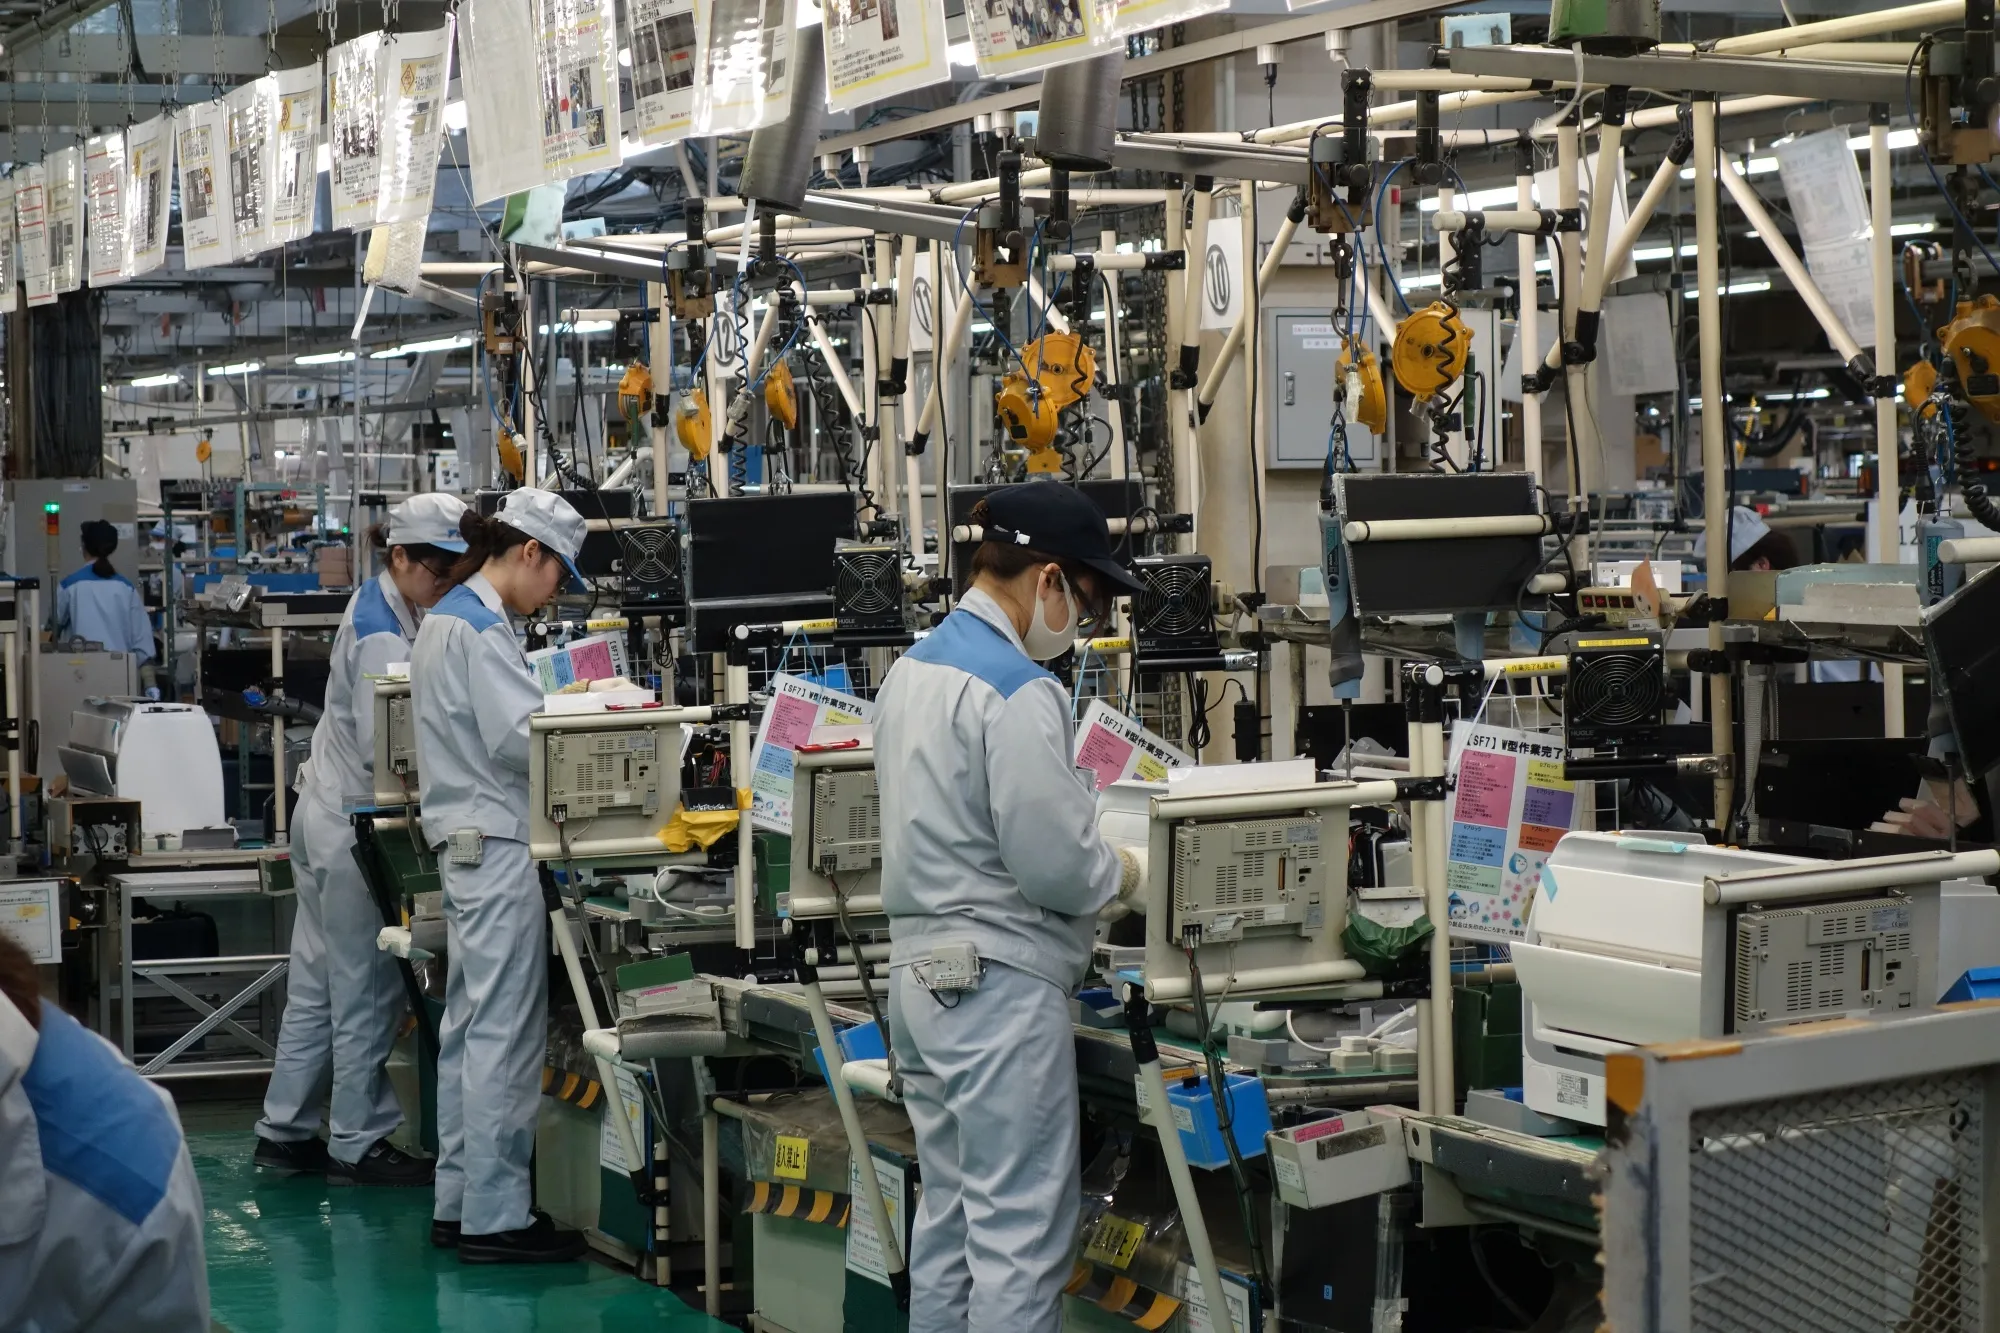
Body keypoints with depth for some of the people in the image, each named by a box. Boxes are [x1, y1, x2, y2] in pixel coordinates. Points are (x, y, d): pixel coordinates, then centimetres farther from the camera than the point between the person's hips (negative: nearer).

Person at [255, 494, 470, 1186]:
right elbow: (384, 751, -26)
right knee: (366, 992, 0)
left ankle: (285, 1133, 21)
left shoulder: (379, 605, 10)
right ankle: (356, 1144, 9)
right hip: (353, 825, -10)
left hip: (327, 813, 10)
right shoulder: (384, 637, -21)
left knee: (317, 985, 14)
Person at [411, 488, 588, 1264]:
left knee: (468, 1026, 14)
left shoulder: (447, 618, 17)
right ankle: (495, 1219, -4)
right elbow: (520, 739, -21)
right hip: (497, 845, -11)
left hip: (464, 844, 11)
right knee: (505, 1035, -7)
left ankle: (458, 1202, 19)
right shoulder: (481, 628, -15)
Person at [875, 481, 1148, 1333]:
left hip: (920, 972, 9)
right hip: (998, 984, -9)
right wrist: (1119, 875, 0)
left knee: (948, 1216, 16)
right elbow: (1054, 865, -21)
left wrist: (1086, 857, 14)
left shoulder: (912, 668, 9)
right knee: (1018, 1235, -3)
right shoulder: (1016, 690, -18)